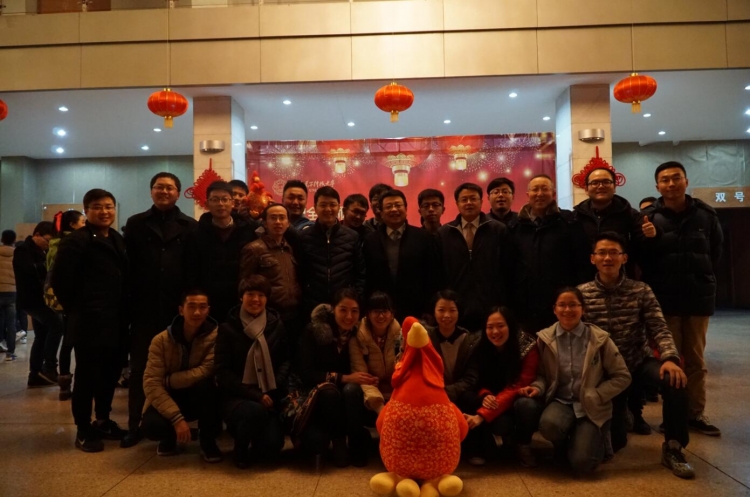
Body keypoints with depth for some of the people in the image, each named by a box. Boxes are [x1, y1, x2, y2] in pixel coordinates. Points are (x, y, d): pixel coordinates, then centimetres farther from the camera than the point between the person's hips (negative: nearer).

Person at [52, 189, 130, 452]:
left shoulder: (117, 239, 14)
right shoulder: (75, 241, -8)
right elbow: (60, 280, -11)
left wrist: (123, 312, 11)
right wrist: (77, 310, -4)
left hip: (116, 321, 7)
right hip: (89, 322, -7)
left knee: (111, 373, 14)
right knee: (87, 376, 2)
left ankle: (103, 421, 29)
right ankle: (84, 430, 14)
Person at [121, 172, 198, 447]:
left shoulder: (190, 226, 5)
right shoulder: (135, 224, 8)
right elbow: (127, 266, 2)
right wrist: (128, 302, -5)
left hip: (178, 308, 0)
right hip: (144, 308, 1)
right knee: (139, 367, 7)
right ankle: (134, 424, 16)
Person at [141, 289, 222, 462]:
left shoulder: (216, 335, -17)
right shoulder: (161, 340, -13)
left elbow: (206, 371, -27)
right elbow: (151, 383, -20)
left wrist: (167, 380, -18)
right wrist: (177, 418, -29)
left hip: (199, 399, 0)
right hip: (169, 398, 1)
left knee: (205, 384, -34)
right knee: (151, 426, -31)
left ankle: (208, 441, -9)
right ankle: (170, 437, 9)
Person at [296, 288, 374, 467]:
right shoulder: (314, 331, -13)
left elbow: (365, 368, 1)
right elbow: (305, 373, -18)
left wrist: (368, 379, -24)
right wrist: (343, 378, -27)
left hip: (349, 394, 2)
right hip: (319, 394, -2)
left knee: (352, 389, -32)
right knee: (329, 390, -35)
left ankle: (357, 444, -19)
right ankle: (338, 444, -17)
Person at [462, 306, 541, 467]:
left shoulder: (528, 348, -19)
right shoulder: (482, 348, -8)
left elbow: (517, 388, -27)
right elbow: (481, 382, -1)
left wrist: (481, 415, -36)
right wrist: (485, 396, -29)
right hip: (498, 409, 1)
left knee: (526, 404, -36)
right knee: (500, 423, -33)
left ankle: (523, 446, -6)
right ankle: (510, 439, 4)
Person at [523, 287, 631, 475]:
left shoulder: (600, 339, -6)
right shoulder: (545, 339, -2)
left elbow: (622, 377, -1)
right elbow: (542, 374, 7)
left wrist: (594, 396, -10)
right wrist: (538, 387, -16)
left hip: (591, 408, -1)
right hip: (561, 402, 1)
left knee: (582, 464, -19)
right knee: (549, 424, -35)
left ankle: (595, 438, 20)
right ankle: (564, 447, 5)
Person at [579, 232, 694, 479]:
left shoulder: (641, 291, -3)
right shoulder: (582, 294, -5)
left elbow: (659, 328, -10)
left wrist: (670, 358, -30)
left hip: (639, 361, 0)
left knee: (674, 380, -34)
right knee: (613, 441, -4)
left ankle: (673, 449, -11)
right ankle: (629, 406, 34)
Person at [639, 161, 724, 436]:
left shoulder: (705, 213, -1)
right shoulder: (648, 217, -7)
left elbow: (716, 249, 13)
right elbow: (641, 259, -6)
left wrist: (701, 274, 9)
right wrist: (648, 240, -24)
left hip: (699, 297, 3)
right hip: (664, 299, -2)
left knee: (696, 360, 12)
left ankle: (696, 413, 23)